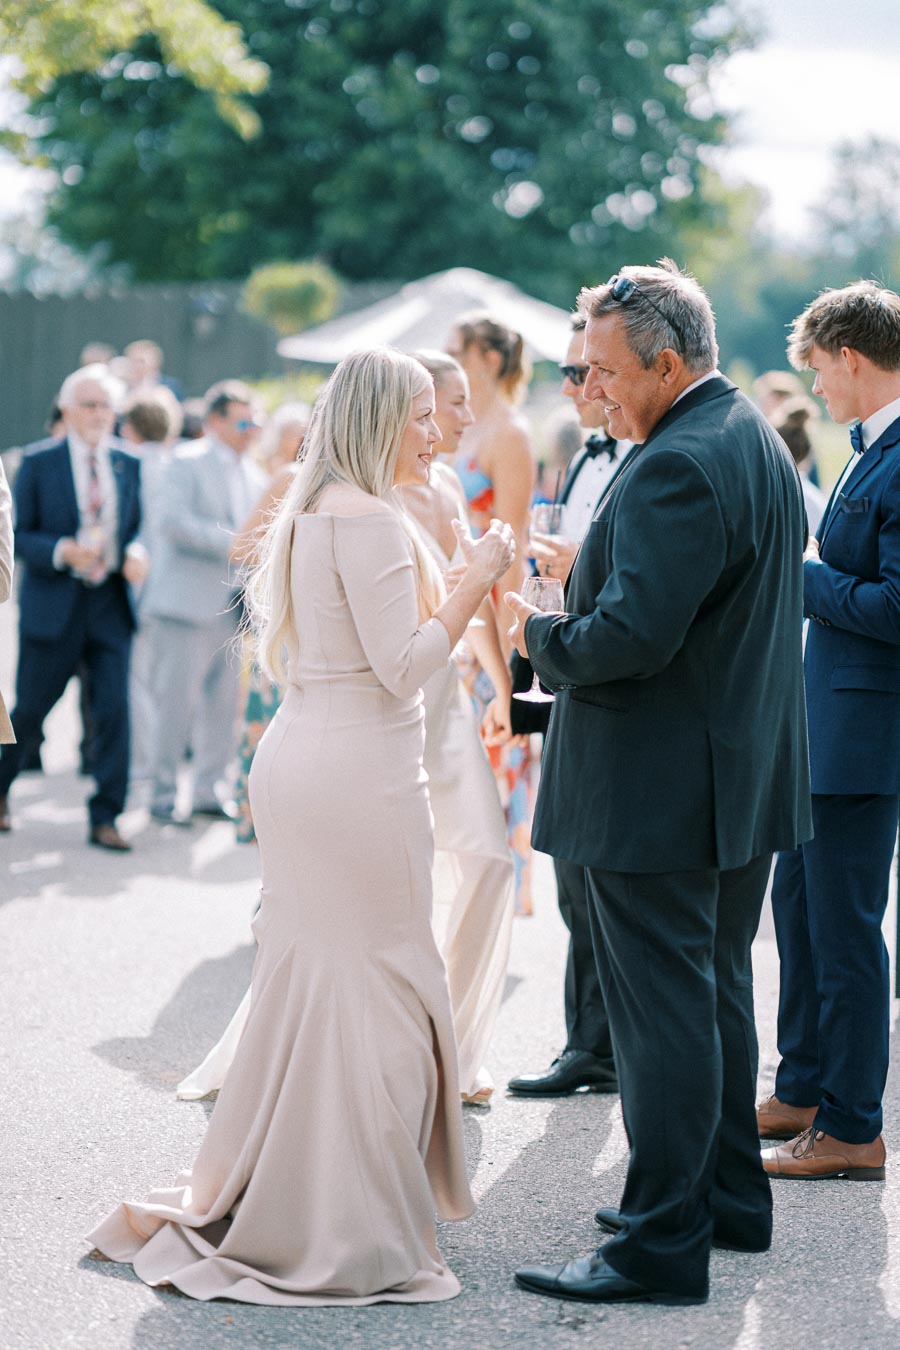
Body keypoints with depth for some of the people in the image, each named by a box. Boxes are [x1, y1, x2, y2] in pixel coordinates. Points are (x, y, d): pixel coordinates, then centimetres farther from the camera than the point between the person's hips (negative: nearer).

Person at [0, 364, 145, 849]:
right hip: (53, 608, -2)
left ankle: (105, 819, 2)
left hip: (111, 606, 2)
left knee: (113, 710, -5)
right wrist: (63, 552, -20)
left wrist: (135, 553, -8)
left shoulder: (128, 465, 7)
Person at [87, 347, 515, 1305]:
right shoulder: (369, 520, -15)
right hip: (358, 772, -10)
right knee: (371, 988, -2)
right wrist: (476, 579, -9)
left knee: (307, 983, 15)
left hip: (298, 760, 10)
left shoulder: (310, 514, 15)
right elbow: (403, 665, -17)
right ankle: (343, 1233, 4)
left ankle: (231, 1204, 22)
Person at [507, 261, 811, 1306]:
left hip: (656, 796, -10)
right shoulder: (756, 441, 12)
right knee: (717, 994, 20)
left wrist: (535, 632, -10)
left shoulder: (677, 466, -22)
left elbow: (630, 635, -28)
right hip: (745, 777, 10)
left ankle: (663, 1243, 3)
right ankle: (731, 1198, 31)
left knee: (662, 1013, -4)